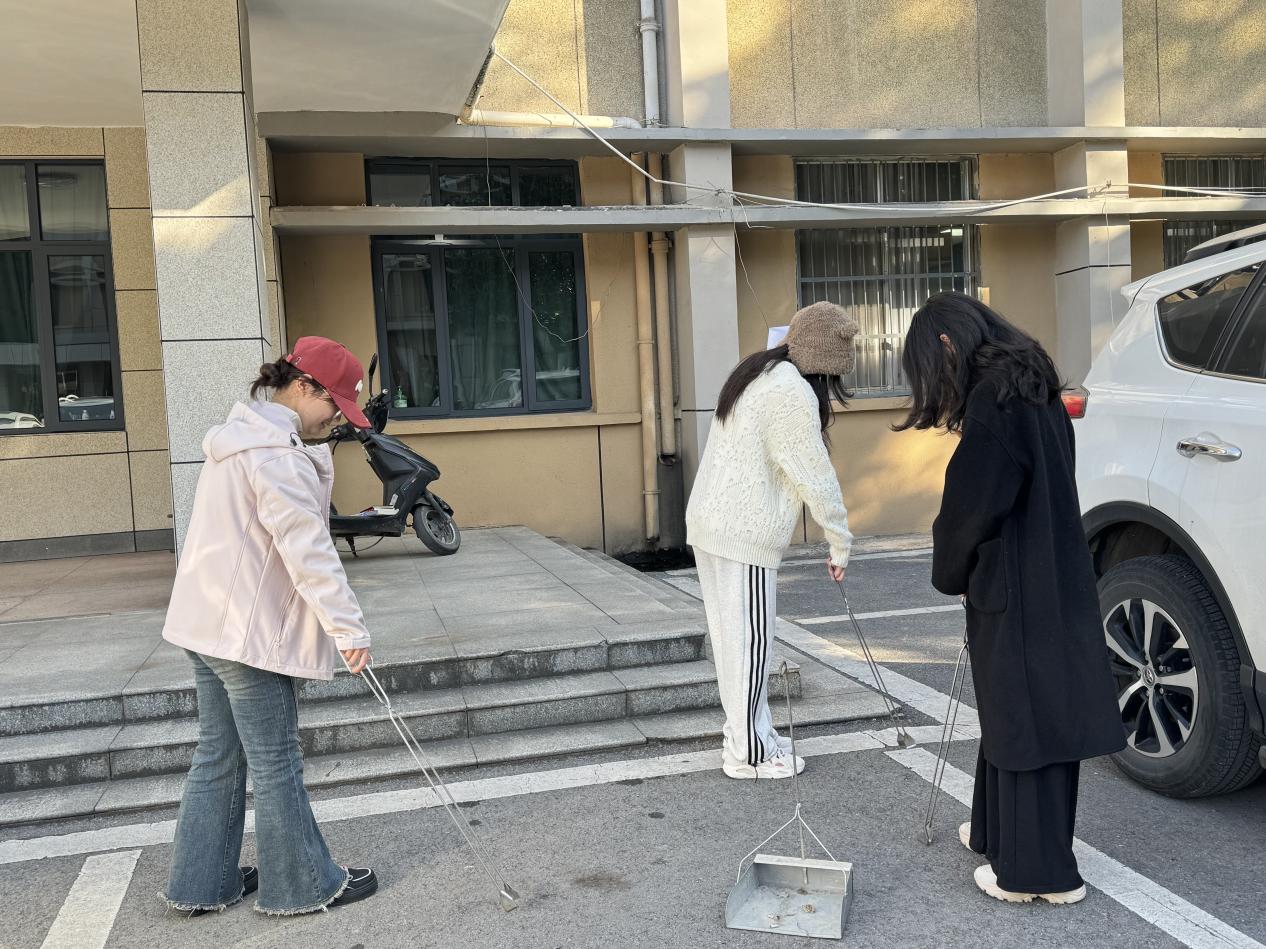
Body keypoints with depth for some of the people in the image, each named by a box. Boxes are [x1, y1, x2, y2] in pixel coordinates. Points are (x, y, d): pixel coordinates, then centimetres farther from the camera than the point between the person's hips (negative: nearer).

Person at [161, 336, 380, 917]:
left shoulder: (239, 437, 13)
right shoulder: (278, 454, -20)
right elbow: (308, 552, -24)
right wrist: (350, 628, -22)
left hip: (208, 623, 10)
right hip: (251, 631, -10)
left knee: (219, 755, 17)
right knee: (275, 763, 2)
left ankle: (200, 884, 27)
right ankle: (303, 886, 16)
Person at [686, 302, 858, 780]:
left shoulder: (756, 372, 13)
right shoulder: (793, 394, -17)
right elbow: (816, 477, -15)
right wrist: (840, 545, -6)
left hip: (710, 522, 10)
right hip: (744, 535, -10)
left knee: (733, 639, 15)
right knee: (748, 641, -1)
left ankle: (748, 735, 27)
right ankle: (748, 754, 9)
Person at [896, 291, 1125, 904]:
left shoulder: (992, 400, -18)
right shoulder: (1034, 390, 12)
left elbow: (972, 504, -18)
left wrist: (950, 575, 0)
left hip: (1014, 592, -9)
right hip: (1056, 581, 9)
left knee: (1023, 716, 0)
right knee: (1019, 710, 19)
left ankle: (1038, 870, 12)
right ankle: (1002, 832, 35)